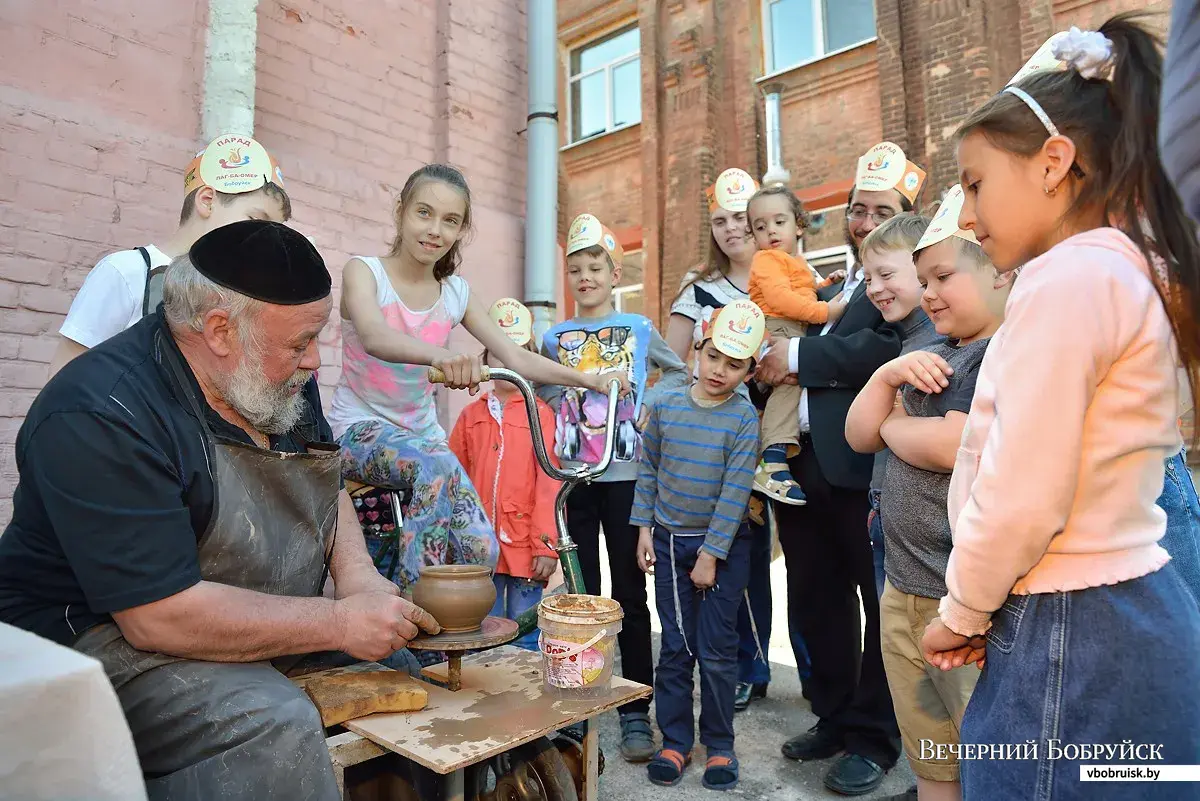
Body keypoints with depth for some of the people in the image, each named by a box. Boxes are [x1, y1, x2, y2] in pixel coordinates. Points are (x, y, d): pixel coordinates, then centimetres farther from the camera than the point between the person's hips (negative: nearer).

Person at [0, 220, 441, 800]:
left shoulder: (283, 381, 1)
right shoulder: (99, 418, -24)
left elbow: (327, 491, 13)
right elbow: (161, 617, -28)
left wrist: (356, 575, -7)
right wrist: (339, 623, -24)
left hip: (273, 627, 8)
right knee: (273, 726, -33)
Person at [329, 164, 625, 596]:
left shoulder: (457, 293, 3)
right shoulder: (364, 271, -10)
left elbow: (517, 358, 4)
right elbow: (373, 336, -32)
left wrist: (589, 379, -8)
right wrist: (438, 354, -54)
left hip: (422, 431, 5)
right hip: (359, 429, -4)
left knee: (481, 549, -16)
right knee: (438, 465, -37)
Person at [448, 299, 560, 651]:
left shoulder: (540, 413, -4)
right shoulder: (470, 415, 8)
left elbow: (549, 482, -7)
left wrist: (546, 543, -10)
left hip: (524, 546, -3)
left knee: (525, 641, 9)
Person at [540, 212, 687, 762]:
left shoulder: (640, 329, 5)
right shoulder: (554, 338, 9)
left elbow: (678, 373, 14)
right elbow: (543, 393, 17)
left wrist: (648, 403, -2)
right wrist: (566, 416, -1)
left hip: (626, 475, -1)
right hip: (573, 478, 2)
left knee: (630, 593, 3)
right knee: (580, 593, 9)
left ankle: (636, 711, 12)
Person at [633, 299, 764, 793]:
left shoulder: (744, 418, -11)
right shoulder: (665, 406, -2)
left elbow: (735, 492, -14)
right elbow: (648, 470, 6)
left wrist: (710, 556, -14)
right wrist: (644, 530, 3)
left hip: (723, 547, -2)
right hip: (669, 541, 2)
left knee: (717, 652, 6)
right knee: (675, 648, 10)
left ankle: (719, 746, 24)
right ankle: (675, 741, 24)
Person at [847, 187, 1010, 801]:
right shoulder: (929, 356, 15)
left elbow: (951, 446, -24)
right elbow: (858, 436, 12)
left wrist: (892, 425, -3)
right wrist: (888, 376, -6)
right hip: (903, 594, 8)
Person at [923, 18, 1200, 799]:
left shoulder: (1068, 277, -19)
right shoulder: (1128, 272, 11)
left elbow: (1020, 500, -22)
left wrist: (961, 615, -5)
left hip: (1070, 634, -9)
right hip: (1132, 611, 9)